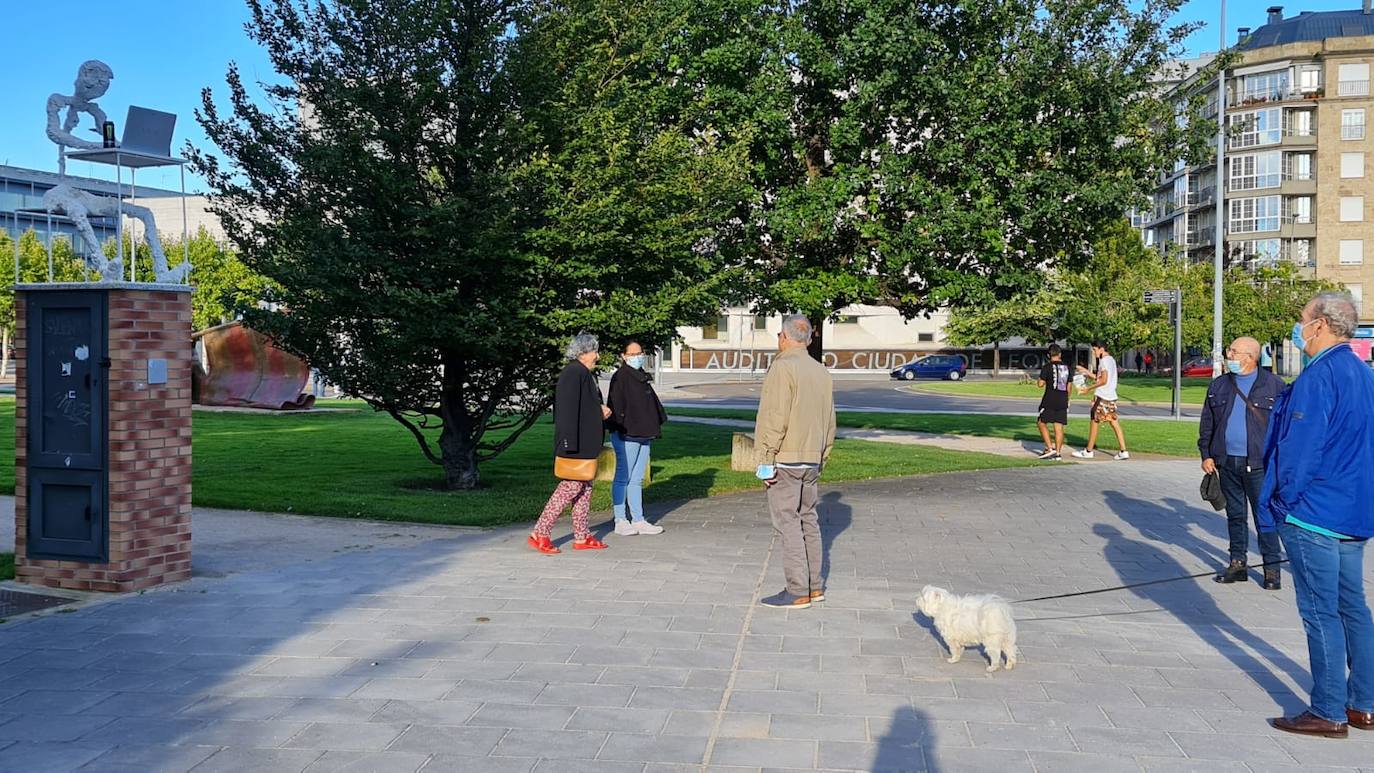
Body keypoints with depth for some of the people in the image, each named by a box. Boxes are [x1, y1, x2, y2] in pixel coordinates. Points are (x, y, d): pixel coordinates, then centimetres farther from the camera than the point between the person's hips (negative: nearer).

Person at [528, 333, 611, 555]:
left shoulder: (584, 374, 16)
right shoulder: (573, 374, -17)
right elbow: (568, 410, -23)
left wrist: (601, 410, 8)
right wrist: (570, 444, -26)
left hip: (585, 444, 11)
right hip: (576, 445, -11)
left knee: (585, 486, 12)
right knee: (571, 486, -6)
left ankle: (582, 537, 18)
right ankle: (540, 534, 1)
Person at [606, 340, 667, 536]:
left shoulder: (643, 377, 18)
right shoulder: (620, 377, -8)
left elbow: (652, 403, 24)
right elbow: (616, 405, -15)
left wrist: (655, 427, 19)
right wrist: (621, 428, -21)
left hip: (643, 435, 9)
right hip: (626, 436, -9)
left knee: (637, 479, 11)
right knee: (623, 478, -1)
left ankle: (638, 520, 16)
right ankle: (620, 522, 4)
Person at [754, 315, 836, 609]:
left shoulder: (782, 367, -13)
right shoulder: (822, 372, 12)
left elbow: (774, 418, -18)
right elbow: (830, 421, 16)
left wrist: (766, 460, -15)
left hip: (785, 460, -8)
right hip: (812, 460, 8)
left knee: (788, 523, -4)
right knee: (808, 520, 15)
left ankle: (797, 592, -3)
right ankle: (815, 586, 22)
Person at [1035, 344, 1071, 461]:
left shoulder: (1047, 367, -7)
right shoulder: (1067, 367, 9)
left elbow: (1041, 384, -9)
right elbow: (1068, 387, 13)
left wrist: (1038, 382, 14)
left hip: (1049, 400, -5)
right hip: (1063, 401, 5)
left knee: (1041, 423, 7)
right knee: (1059, 427, 5)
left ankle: (1050, 448, -3)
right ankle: (1058, 453, 5)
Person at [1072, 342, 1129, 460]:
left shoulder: (1104, 360, -13)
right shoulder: (1111, 359, 16)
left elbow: (1103, 381, -18)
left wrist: (1088, 389, -14)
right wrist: (1086, 371, 20)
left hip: (1102, 396, -9)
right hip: (1111, 396, 9)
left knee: (1094, 422, 0)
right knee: (1114, 423, 6)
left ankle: (1088, 451, 7)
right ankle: (1123, 451, 2)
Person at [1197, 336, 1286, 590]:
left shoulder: (1274, 386, -4)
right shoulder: (1219, 385, 10)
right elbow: (1207, 423, 13)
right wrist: (1206, 454, 7)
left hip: (1259, 464, -4)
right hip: (1227, 462, 5)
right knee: (1235, 515, 13)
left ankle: (1272, 567, 9)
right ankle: (1238, 563, 21)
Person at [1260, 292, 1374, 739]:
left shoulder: (1319, 375, -17)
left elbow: (1300, 448, -21)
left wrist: (1281, 503, -12)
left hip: (1314, 514, -9)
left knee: (1320, 612, -2)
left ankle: (1329, 713, 5)